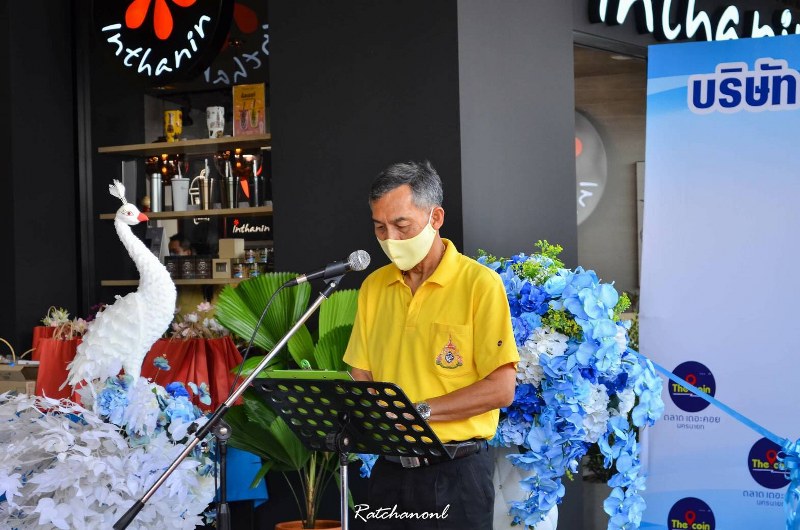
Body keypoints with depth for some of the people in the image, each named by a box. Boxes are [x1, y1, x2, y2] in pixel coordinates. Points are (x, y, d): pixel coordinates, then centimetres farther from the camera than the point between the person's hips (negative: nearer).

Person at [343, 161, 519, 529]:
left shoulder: (480, 284, -8)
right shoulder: (374, 286, 9)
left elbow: (501, 388, -13)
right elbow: (361, 375, 12)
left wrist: (419, 410, -18)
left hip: (455, 471, -4)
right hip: (389, 469, 4)